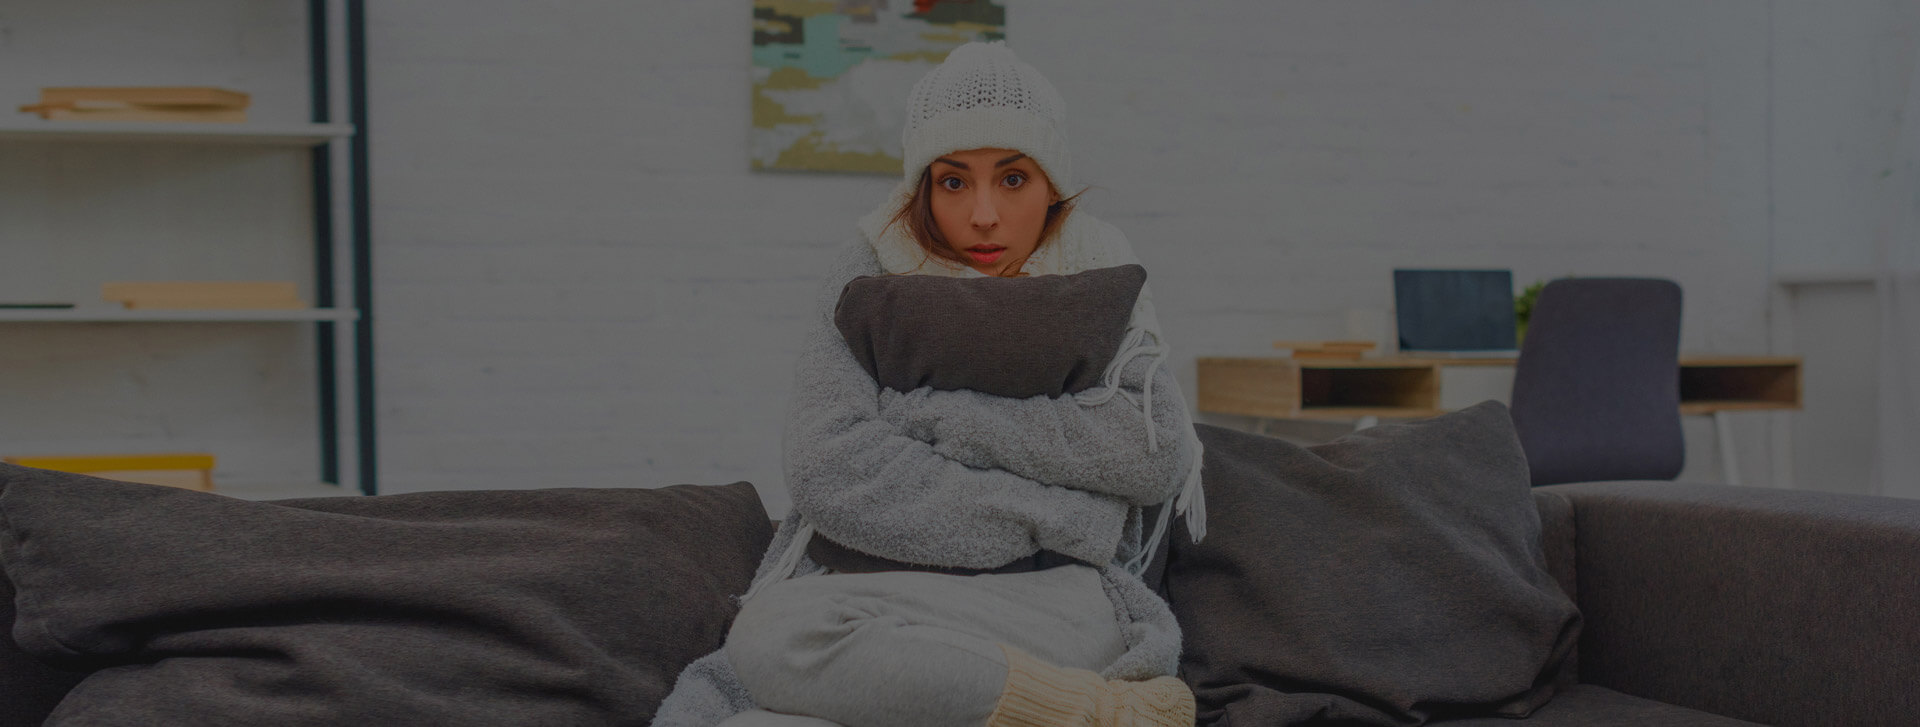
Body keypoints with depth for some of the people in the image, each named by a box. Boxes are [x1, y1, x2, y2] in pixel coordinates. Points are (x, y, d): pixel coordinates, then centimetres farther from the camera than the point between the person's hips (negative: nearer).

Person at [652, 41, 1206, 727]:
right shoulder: (869, 277, 10)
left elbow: (1156, 453, -7)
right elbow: (828, 469, -6)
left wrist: (932, 413, -7)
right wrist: (1051, 514, -9)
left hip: (1057, 597, -3)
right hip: (869, 588, 3)